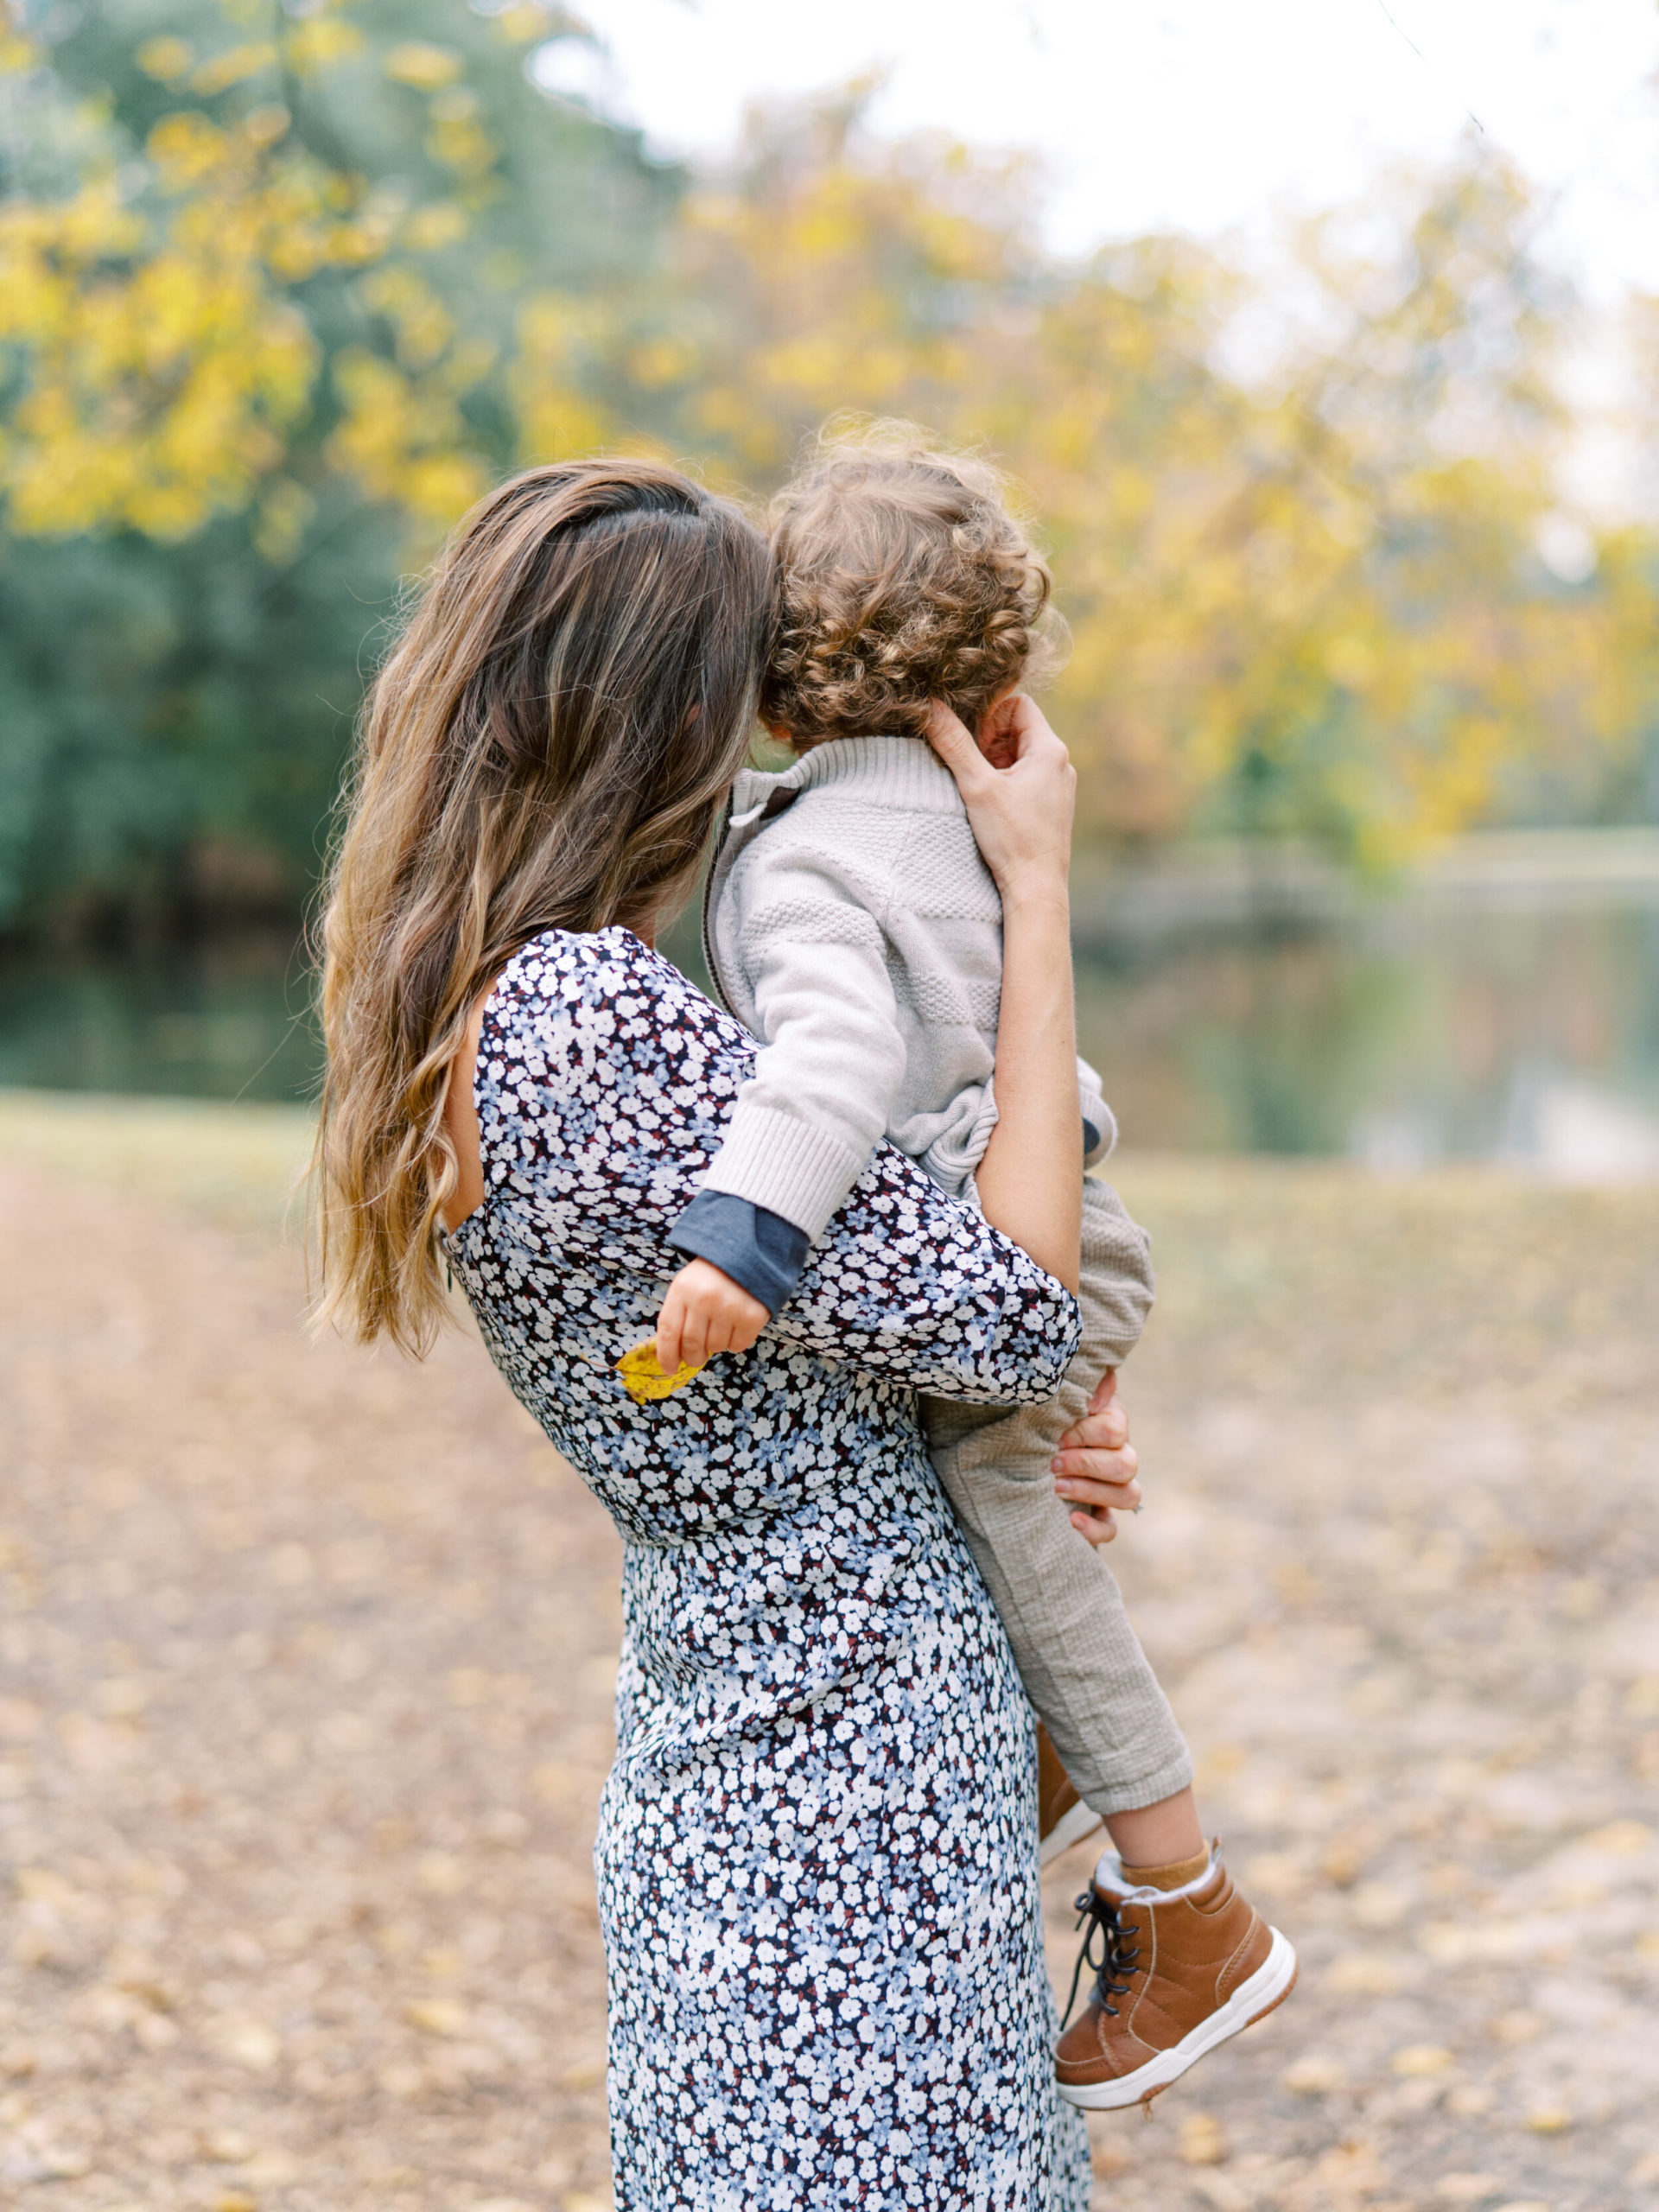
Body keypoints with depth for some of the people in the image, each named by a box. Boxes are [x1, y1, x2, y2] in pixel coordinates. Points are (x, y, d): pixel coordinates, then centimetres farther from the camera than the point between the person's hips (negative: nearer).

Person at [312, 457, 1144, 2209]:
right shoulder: (594, 1018, -22)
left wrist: (985, 1453, 11)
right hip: (853, 1815, -9)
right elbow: (1010, 1313, -18)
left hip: (717, 1775, 9)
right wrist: (1039, 896, -12)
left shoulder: (464, 1015, 8)